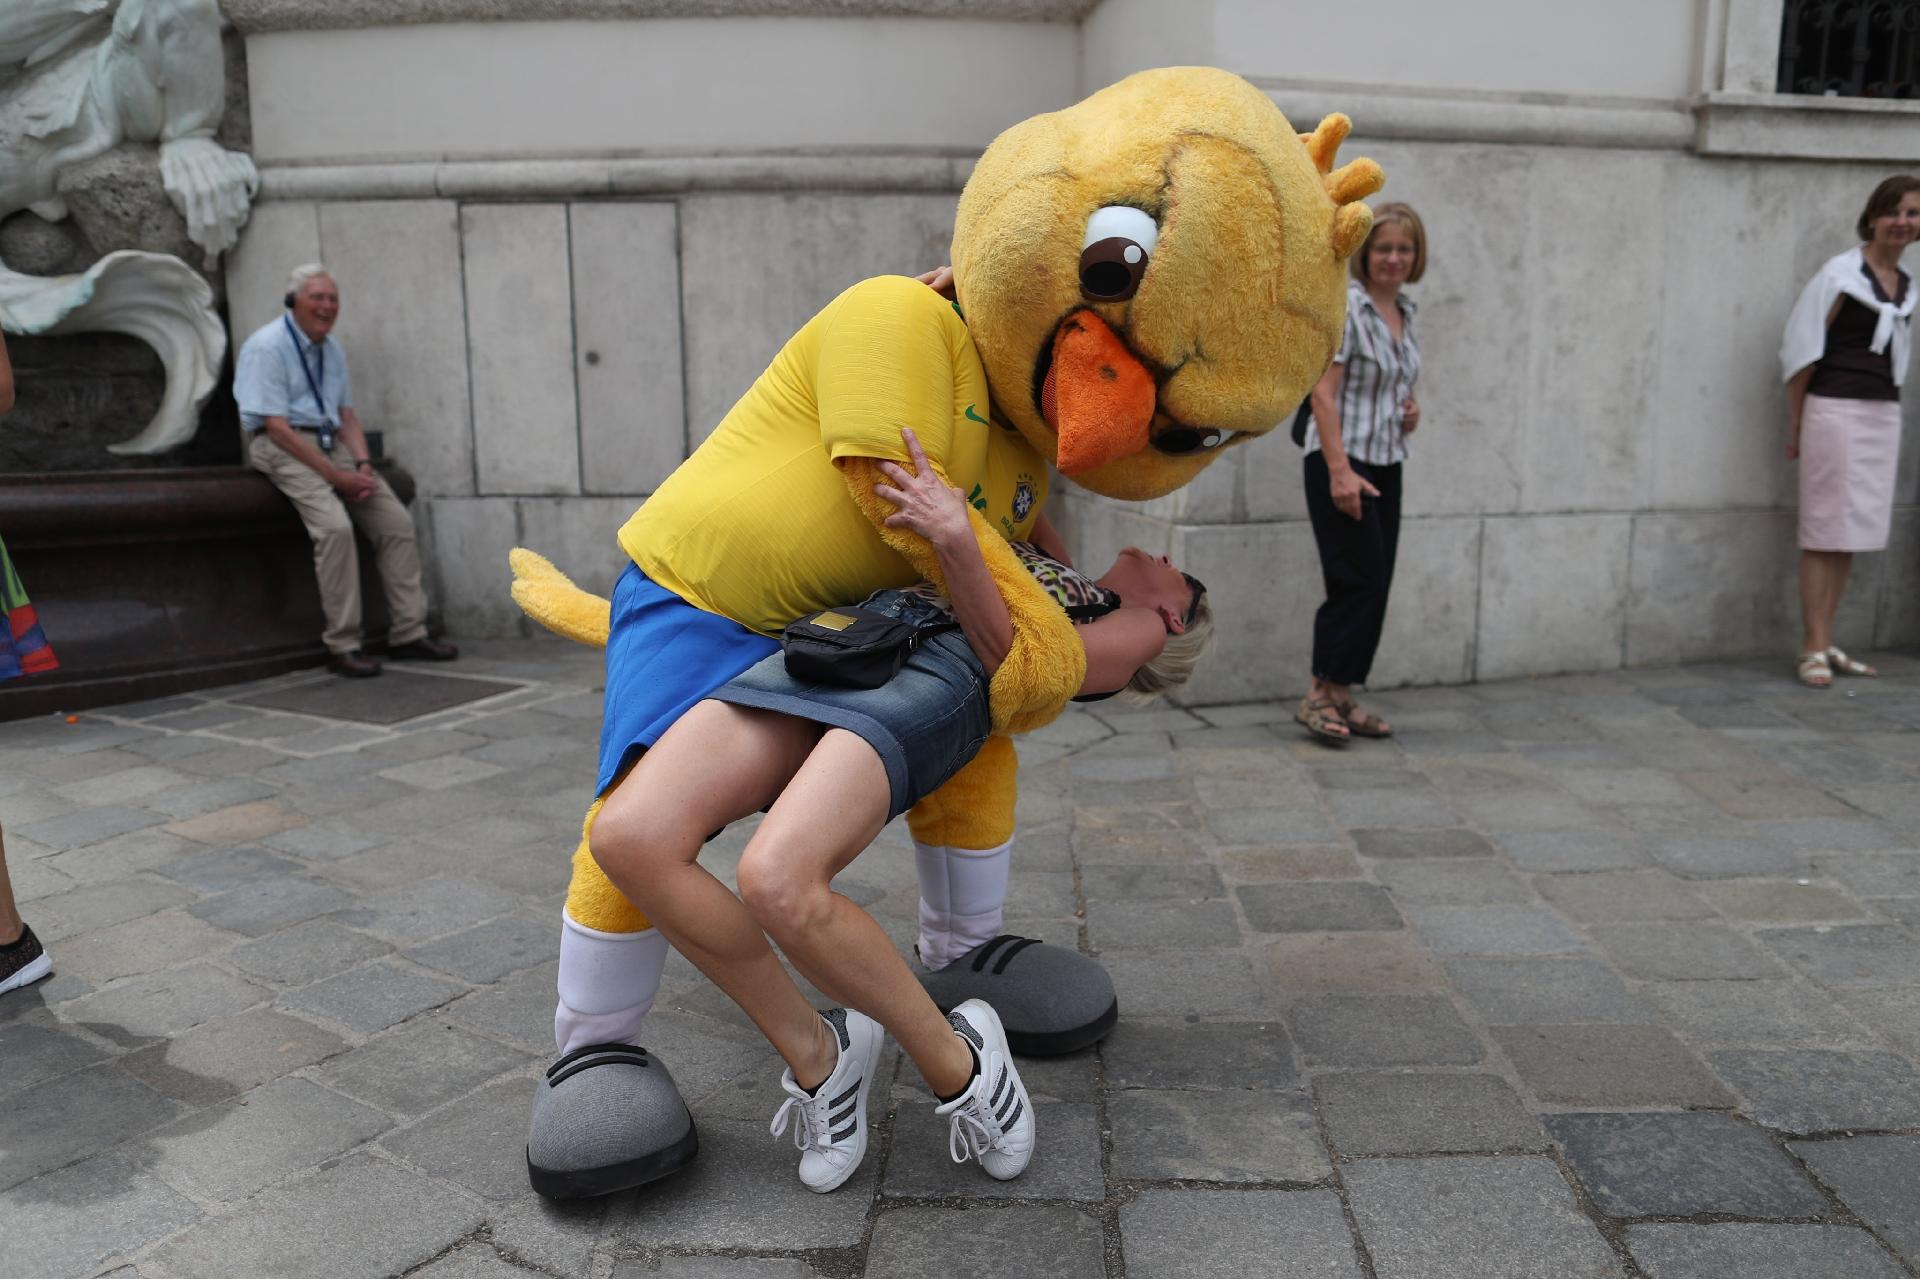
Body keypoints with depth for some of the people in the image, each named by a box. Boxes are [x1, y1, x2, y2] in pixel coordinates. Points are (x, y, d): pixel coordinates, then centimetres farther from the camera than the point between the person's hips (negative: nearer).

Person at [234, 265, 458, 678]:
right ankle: (342, 646, -23)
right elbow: (277, 428, -17)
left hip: (331, 443, 8)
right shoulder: (267, 347, -11)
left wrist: (363, 465, -6)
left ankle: (408, 633, -1)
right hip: (281, 447, -8)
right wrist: (336, 476, -20)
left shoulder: (332, 350, 12)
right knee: (335, 524, -29)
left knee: (397, 521, -5)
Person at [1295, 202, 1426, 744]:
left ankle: (1341, 697, 16)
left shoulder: (1405, 313, 13)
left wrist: (1408, 413, 4)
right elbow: (1322, 392, -18)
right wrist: (1340, 470, -24)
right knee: (1358, 580, -11)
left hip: (1385, 466, 8)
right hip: (1340, 464, -8)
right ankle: (1320, 695, 0)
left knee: (1375, 587, 8)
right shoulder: (1346, 306, -11)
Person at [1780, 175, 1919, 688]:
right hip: (1834, 410, -7)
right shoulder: (1840, 274, -6)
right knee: (1824, 530, -5)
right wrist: (1795, 424, -6)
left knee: (1854, 531, 7)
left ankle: (1824, 642, 14)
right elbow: (1801, 349, -7)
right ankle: (1813, 649, -2)